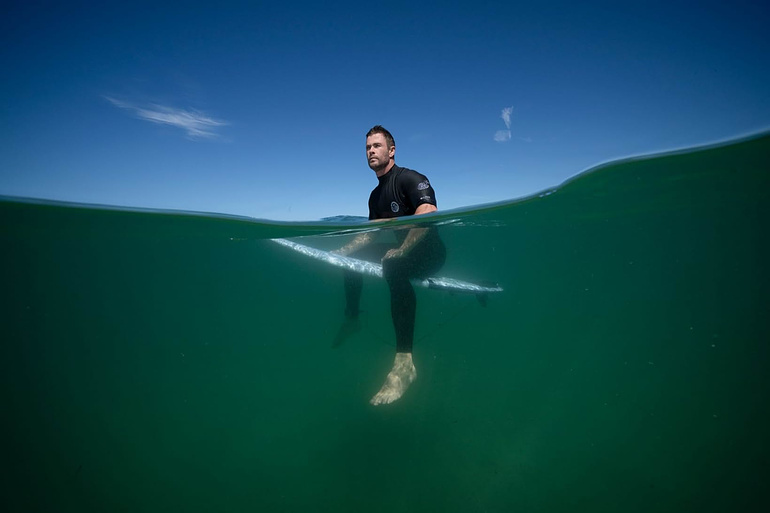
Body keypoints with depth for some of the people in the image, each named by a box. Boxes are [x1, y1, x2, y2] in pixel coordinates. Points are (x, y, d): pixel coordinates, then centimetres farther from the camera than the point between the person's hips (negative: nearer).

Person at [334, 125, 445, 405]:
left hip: (429, 252, -8)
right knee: (353, 257, 9)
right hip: (402, 250, 9)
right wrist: (340, 252, 9)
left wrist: (401, 250, -35)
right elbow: (370, 233, 19)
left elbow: (428, 215, -30)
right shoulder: (375, 195, 14)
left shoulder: (409, 178, -13)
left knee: (393, 267, -39)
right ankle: (351, 319, 21)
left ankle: (404, 361, -39)